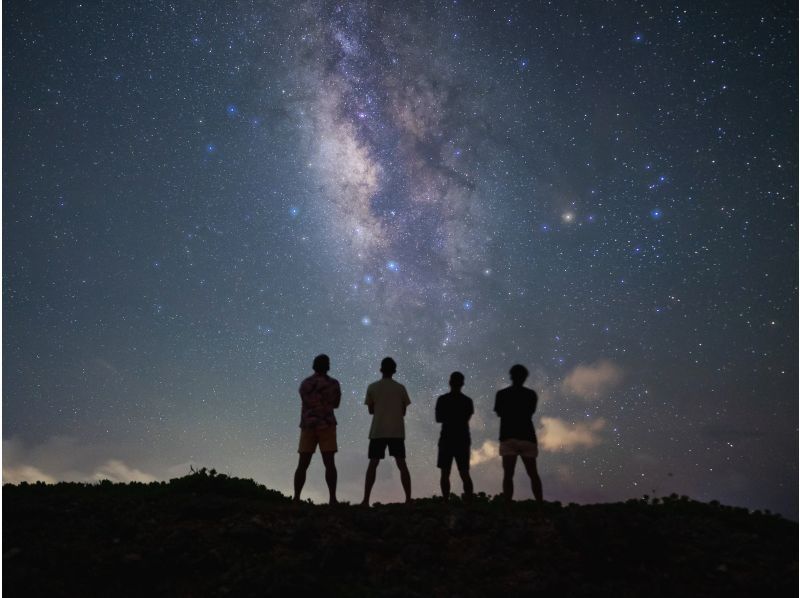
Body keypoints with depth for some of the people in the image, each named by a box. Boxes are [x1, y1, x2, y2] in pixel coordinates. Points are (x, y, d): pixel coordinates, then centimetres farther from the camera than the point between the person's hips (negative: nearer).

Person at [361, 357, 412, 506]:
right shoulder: (400, 388, 4)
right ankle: (408, 499, 1)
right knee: (402, 464, 4)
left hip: (377, 431, -1)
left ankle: (366, 500, -2)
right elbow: (403, 411, 9)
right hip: (397, 431, 1)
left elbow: (371, 410, 9)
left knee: (373, 464, 3)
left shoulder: (372, 387, 2)